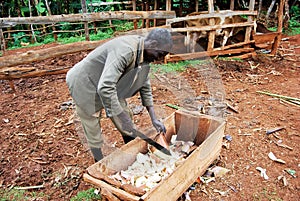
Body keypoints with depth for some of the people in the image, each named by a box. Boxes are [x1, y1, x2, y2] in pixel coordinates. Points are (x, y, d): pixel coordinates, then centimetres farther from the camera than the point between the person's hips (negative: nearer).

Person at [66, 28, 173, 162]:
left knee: (127, 117, 11)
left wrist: (154, 119, 0)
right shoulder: (125, 51, -35)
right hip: (85, 84, -8)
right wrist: (122, 117, -33)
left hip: (108, 85, 9)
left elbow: (144, 86, 3)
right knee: (93, 134, 0)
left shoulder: (144, 53, -5)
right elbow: (105, 88, -41)